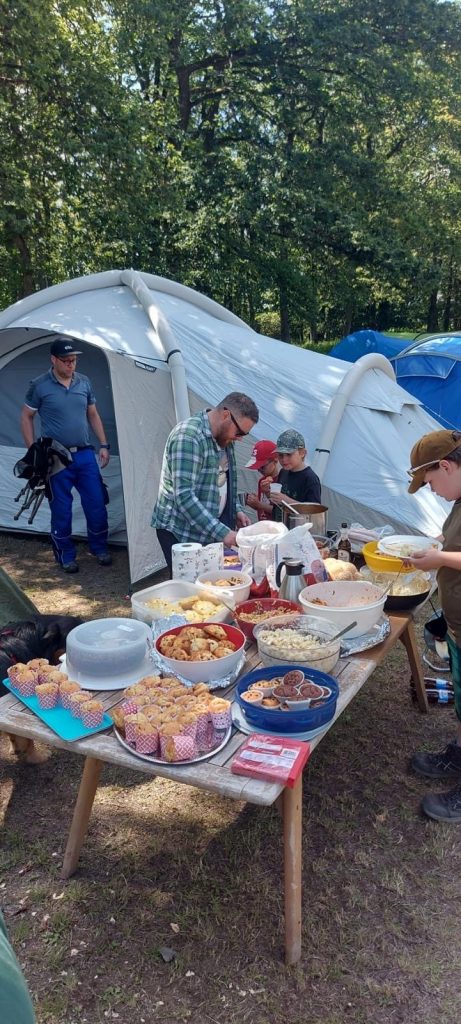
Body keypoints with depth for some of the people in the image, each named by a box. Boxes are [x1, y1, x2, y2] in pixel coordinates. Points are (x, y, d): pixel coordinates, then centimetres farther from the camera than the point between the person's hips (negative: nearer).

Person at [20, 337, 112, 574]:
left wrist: (103, 445, 9)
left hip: (85, 454, 4)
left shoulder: (84, 382, 5)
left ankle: (99, 548, 25)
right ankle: (65, 556, 19)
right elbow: (26, 417, 2)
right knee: (61, 510, 3)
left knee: (96, 504, 5)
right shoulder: (39, 386, -6)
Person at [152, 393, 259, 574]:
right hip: (180, 531, -8)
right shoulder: (188, 437, -22)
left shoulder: (224, 436, 6)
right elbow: (184, 496, -28)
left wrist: (236, 510, 5)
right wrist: (221, 532, -29)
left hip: (210, 529, 8)